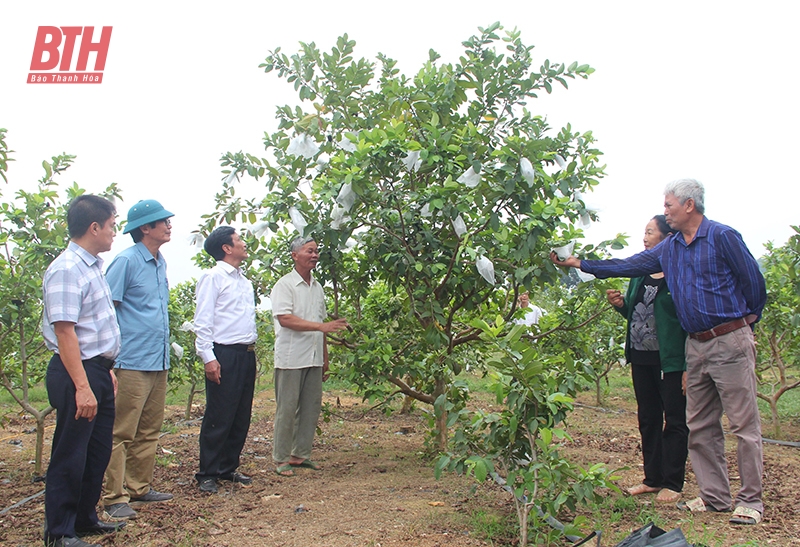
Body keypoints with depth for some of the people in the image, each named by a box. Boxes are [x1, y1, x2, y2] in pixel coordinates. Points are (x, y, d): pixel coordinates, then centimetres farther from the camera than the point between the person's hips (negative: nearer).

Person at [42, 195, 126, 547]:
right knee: (70, 455, 3)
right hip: (76, 372, -10)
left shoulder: (93, 266, 12)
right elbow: (64, 331, -23)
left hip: (98, 370, 10)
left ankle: (85, 518, 34)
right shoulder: (66, 270, -18)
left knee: (99, 451, 18)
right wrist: (82, 387, -26)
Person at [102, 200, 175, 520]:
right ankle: (115, 497, 5)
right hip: (133, 362, -8)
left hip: (160, 361, 8)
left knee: (149, 431, 14)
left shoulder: (160, 262, 14)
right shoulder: (126, 261, -10)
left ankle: (140, 487, 25)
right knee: (122, 433, -2)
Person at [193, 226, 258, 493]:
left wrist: (252, 348, 14)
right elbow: (202, 322, -11)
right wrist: (208, 358, -17)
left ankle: (228, 468, 23)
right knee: (219, 418, -2)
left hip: (247, 354, 8)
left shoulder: (245, 281, 18)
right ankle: (207, 474, 10)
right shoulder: (213, 278, -7)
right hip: (224, 355, -8)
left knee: (241, 417, 12)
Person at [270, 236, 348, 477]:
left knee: (311, 408, 9)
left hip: (313, 359, 7)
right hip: (291, 359, -7)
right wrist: (322, 326, -24)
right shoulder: (285, 285, -6)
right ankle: (281, 459, 8)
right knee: (287, 409, -1)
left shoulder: (317, 287, 16)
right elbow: (285, 319, -19)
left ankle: (301, 454, 20)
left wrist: (325, 358, 17)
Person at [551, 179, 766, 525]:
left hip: (730, 342, -7)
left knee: (744, 425, -1)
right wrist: (580, 264, 12)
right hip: (695, 346, 7)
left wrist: (747, 323, 8)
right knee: (700, 426, 10)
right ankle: (715, 496, 19)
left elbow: (753, 282, -2)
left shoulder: (722, 237, -7)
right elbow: (628, 266, 14)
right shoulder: (669, 248, 12)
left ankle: (750, 501, 7)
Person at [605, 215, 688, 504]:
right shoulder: (640, 272, 11)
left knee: (675, 421, 5)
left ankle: (672, 483, 16)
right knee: (648, 419, 15)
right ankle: (653, 478, 26)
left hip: (670, 360, -8)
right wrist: (620, 304, -2)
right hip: (641, 358, 8)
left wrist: (689, 366, -20)